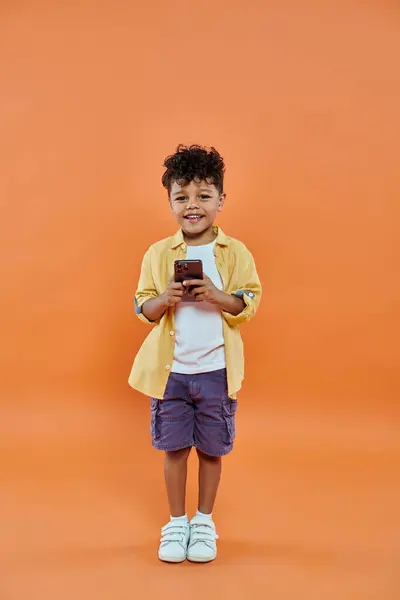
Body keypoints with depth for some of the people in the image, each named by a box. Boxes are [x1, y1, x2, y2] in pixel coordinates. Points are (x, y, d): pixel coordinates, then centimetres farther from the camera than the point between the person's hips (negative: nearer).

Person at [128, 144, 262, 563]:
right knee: (173, 447, 11)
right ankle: (176, 522, 32)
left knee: (211, 448, 12)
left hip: (216, 369, 0)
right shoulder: (158, 254, 0)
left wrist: (219, 297, -22)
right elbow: (143, 307, 2)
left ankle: (204, 521, 34)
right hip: (169, 368, 1)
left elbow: (250, 303, -4)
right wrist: (164, 299, -19)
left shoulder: (236, 253, -4)